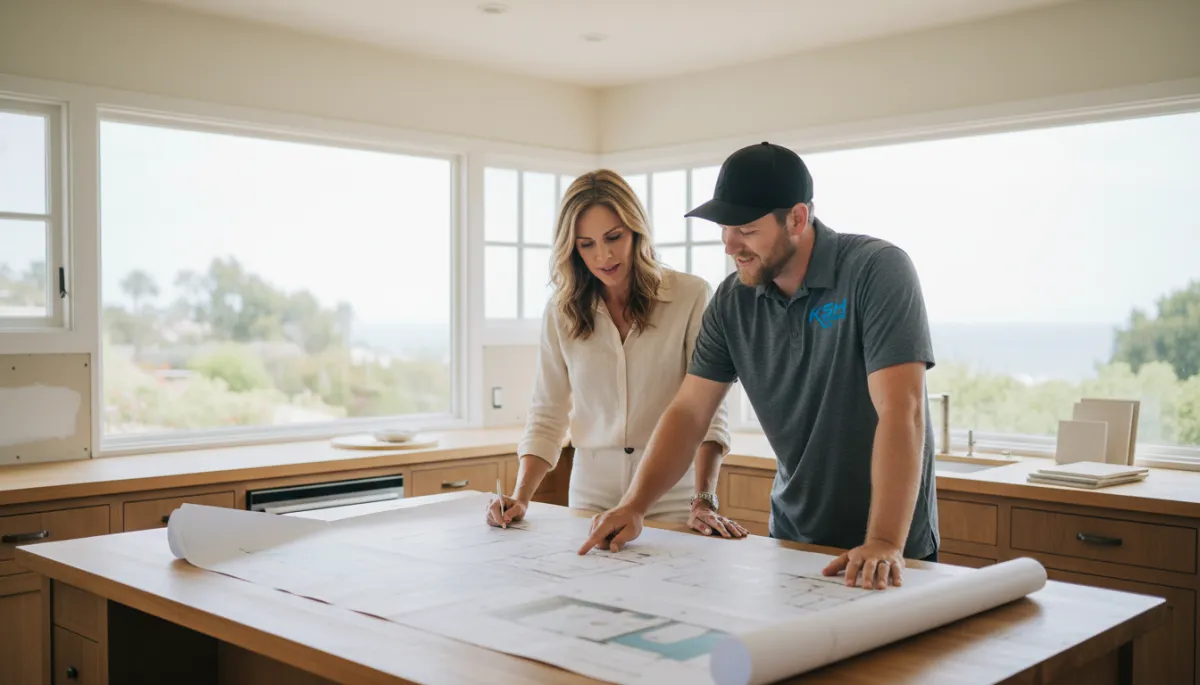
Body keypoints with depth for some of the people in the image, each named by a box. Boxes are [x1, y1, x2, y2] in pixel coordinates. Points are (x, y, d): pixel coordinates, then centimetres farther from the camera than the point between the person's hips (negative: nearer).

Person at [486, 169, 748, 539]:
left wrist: (703, 501, -19)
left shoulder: (691, 296, -6)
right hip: (592, 494, 2)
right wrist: (520, 498, -8)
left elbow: (706, 410, -9)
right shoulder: (561, 311, 4)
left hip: (672, 497, -2)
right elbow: (548, 415, 4)